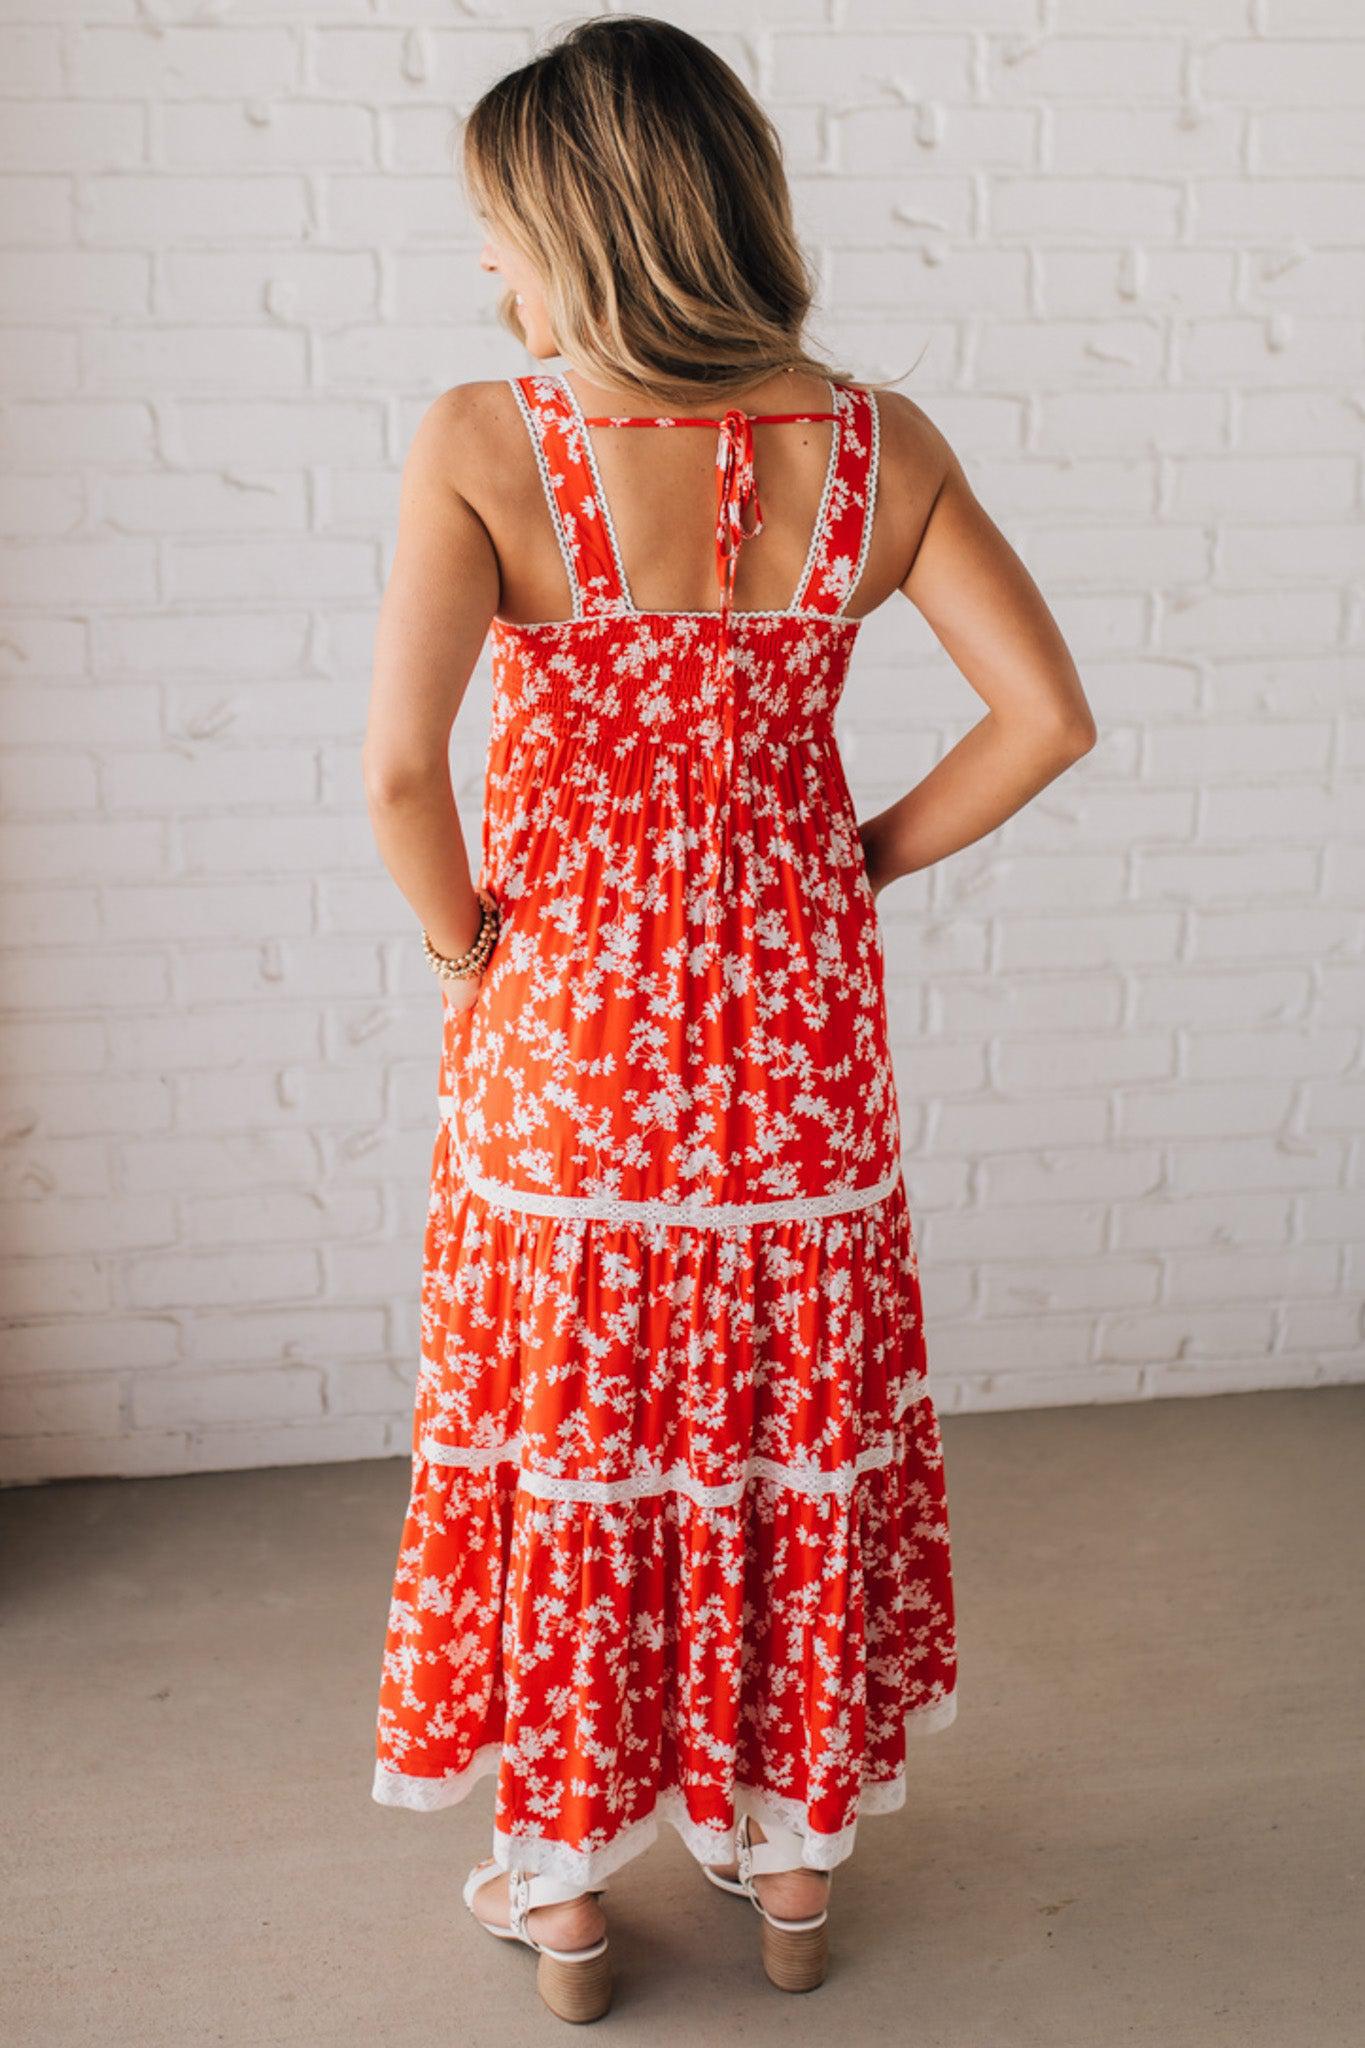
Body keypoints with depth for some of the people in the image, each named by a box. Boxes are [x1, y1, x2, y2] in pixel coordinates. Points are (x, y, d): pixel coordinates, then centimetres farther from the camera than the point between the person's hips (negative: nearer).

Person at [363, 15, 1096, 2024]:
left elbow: (398, 765, -24)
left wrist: (462, 939, -6)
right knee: (799, 1429, 18)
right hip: (797, 1031, 3)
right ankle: (795, 1855, 37)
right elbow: (1048, 717, -6)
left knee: (567, 1439, 14)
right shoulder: (876, 446, -6)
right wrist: (868, 863, 5)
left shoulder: (484, 443, -16)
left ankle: (565, 1886, 32)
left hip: (565, 1030, -2)